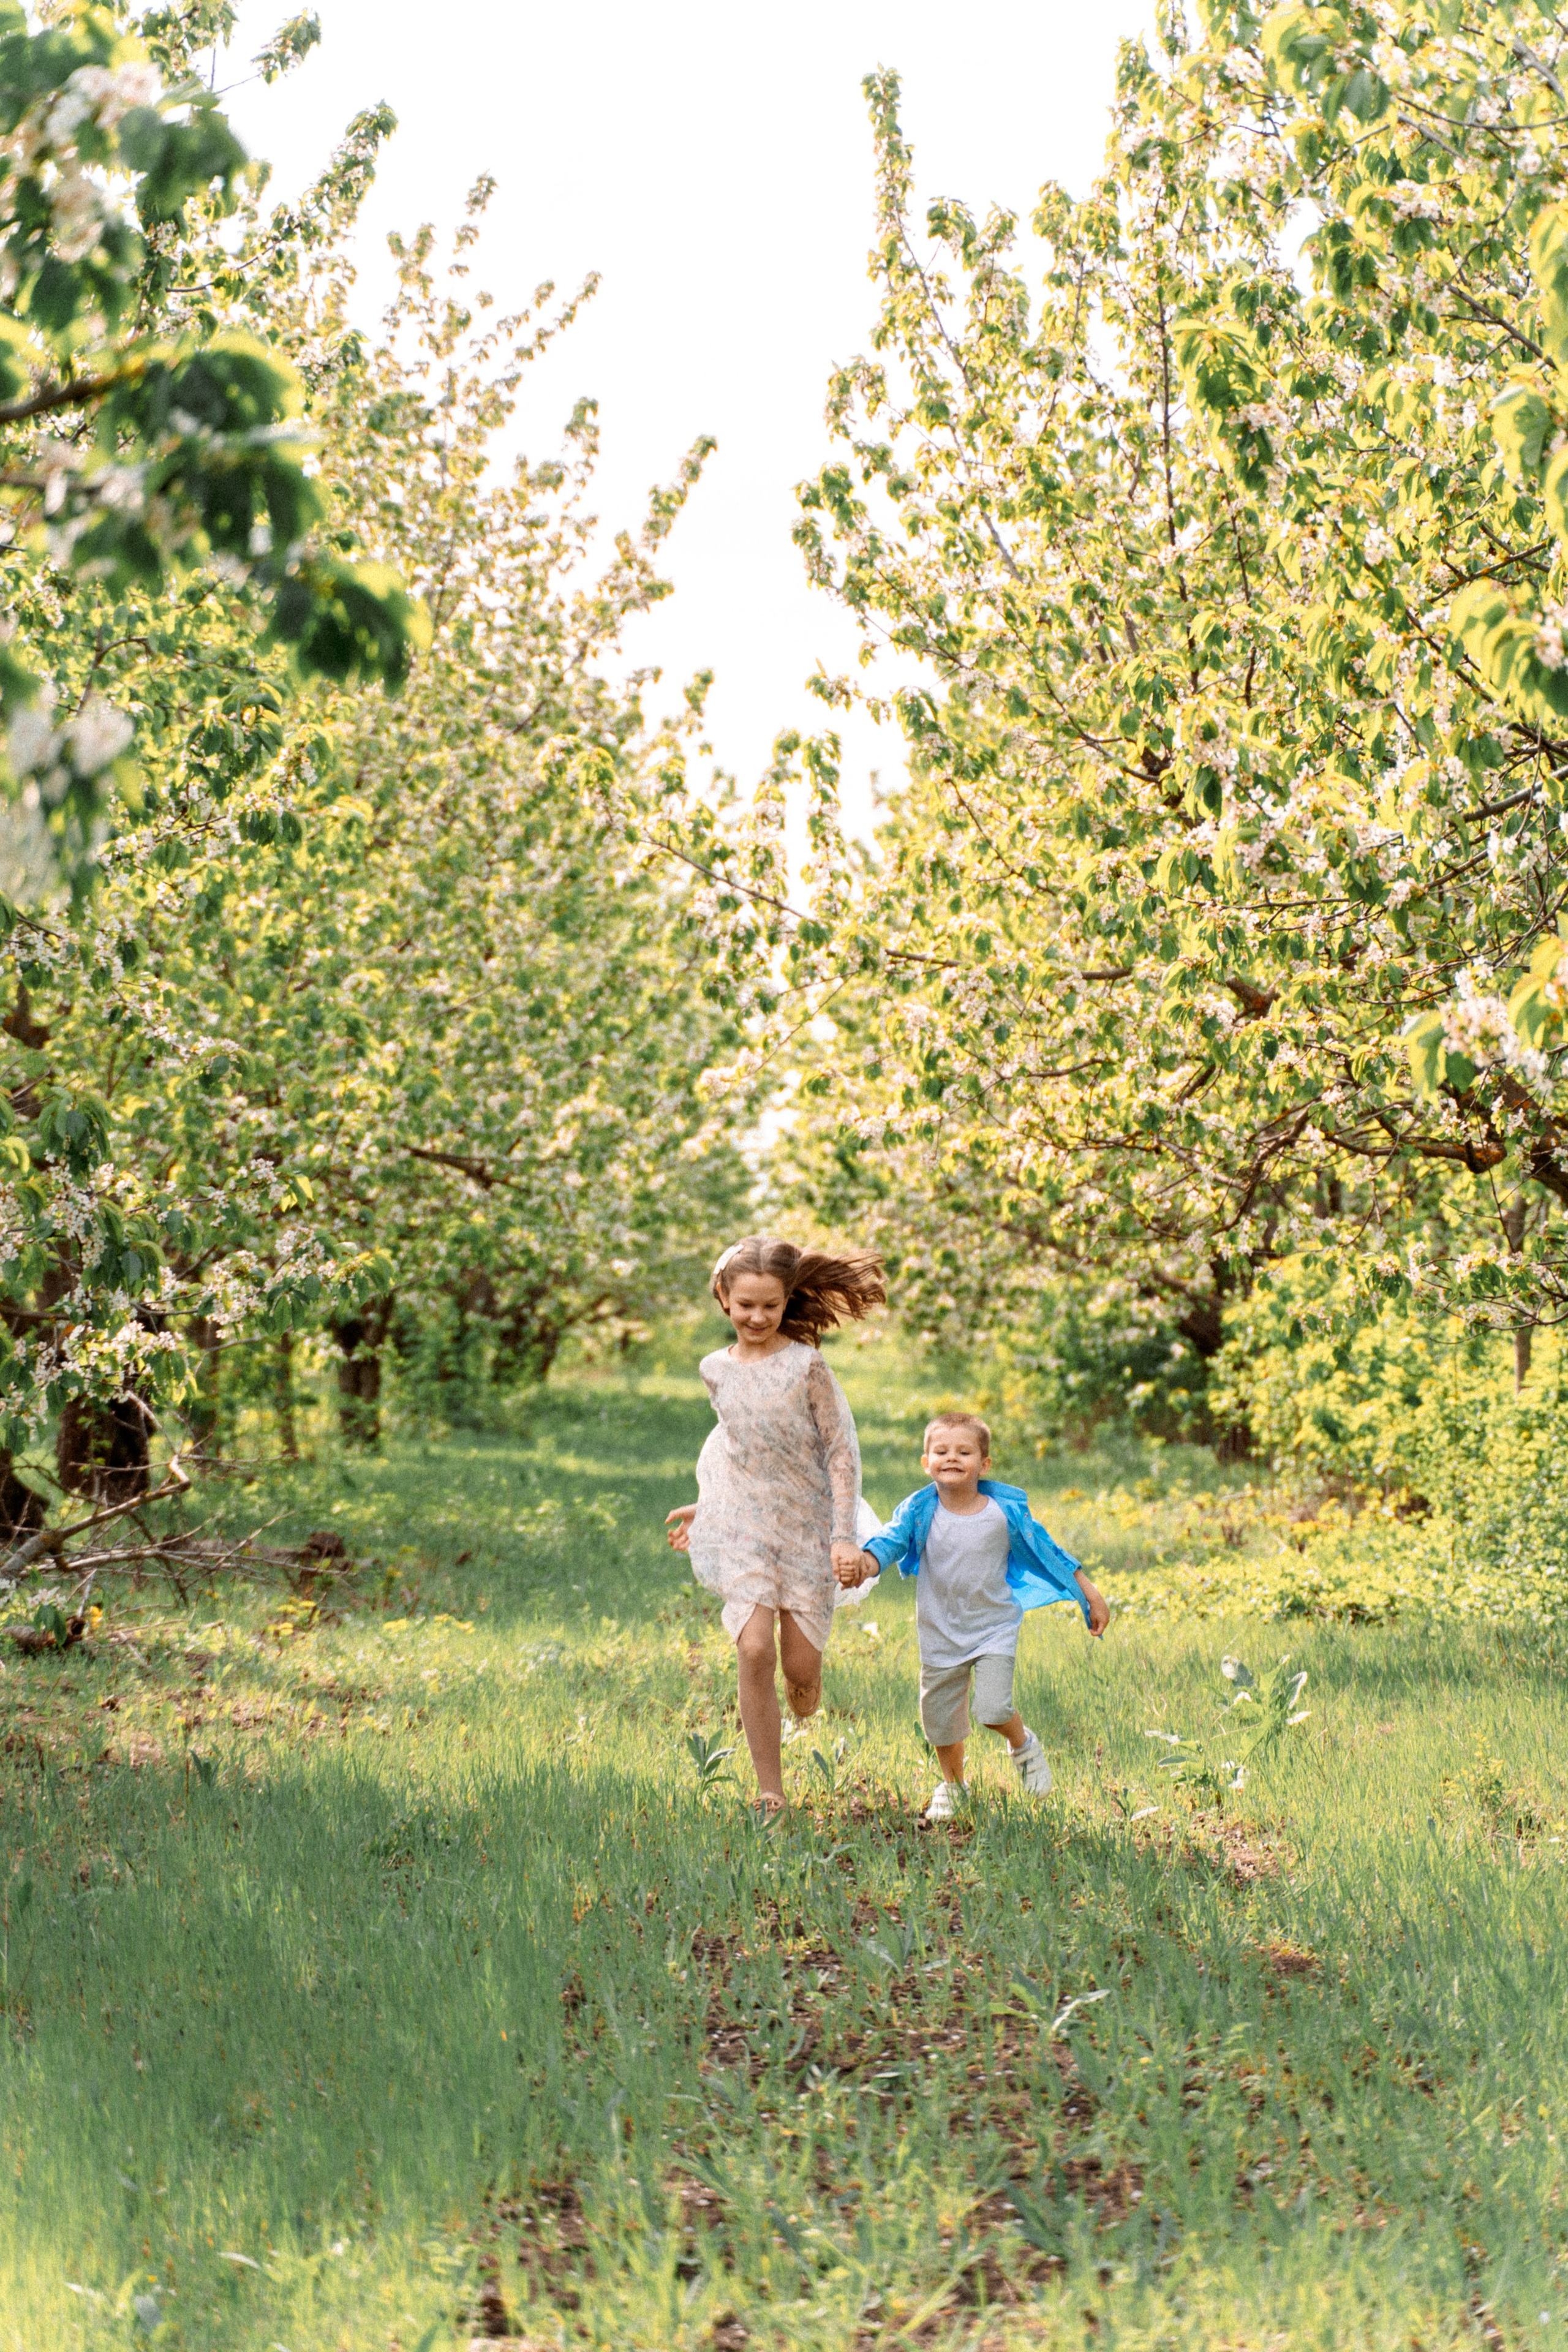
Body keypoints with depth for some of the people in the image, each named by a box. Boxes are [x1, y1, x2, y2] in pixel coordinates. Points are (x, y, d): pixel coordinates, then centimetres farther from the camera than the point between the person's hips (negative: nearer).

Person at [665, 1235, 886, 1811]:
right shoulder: (718, 1370, 3)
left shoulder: (805, 1365, -9)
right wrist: (705, 1505, 17)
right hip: (744, 1527, 2)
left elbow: (841, 1450, -7)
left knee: (800, 1671, -2)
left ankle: (802, 1703, 38)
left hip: (807, 1526, -2)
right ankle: (771, 1795, -6)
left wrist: (845, 1537, -12)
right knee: (753, 1651, -16)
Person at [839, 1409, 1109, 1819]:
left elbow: (1047, 1553, 0)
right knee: (940, 1716, 11)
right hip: (940, 1633, 2)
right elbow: (890, 1540, -23)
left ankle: (1023, 1745, 17)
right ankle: (952, 1784, 39)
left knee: (993, 1708, -18)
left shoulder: (1006, 1512, -10)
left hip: (993, 1628, -2)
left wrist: (1091, 1594, 4)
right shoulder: (919, 1513, -9)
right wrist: (863, 1563, -46)